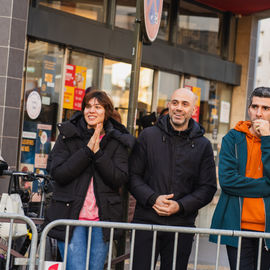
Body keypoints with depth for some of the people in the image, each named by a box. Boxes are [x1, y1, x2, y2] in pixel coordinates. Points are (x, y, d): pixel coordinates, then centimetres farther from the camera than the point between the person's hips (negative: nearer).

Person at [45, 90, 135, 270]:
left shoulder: (117, 140, 7)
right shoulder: (68, 135, 5)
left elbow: (120, 179, -4)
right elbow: (57, 173, -7)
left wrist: (98, 152, -13)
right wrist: (87, 150, -12)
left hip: (102, 219, 2)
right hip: (70, 217, -1)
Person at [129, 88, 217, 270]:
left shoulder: (203, 145, 7)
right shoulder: (148, 136, 5)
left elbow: (208, 188, 5)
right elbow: (133, 175, 4)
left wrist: (180, 206, -10)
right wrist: (153, 199, -13)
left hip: (182, 226, 1)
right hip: (146, 221, -1)